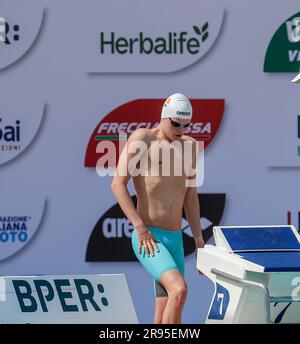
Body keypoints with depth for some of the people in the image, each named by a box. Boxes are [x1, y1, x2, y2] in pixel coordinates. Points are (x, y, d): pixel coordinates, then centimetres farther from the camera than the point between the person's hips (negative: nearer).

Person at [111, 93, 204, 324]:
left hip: (175, 240, 7)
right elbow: (118, 184, -8)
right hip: (148, 239, -7)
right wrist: (140, 227, -16)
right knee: (179, 290, -29)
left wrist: (199, 240, 19)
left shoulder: (189, 146, 15)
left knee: (165, 320, 4)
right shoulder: (142, 139, -3)